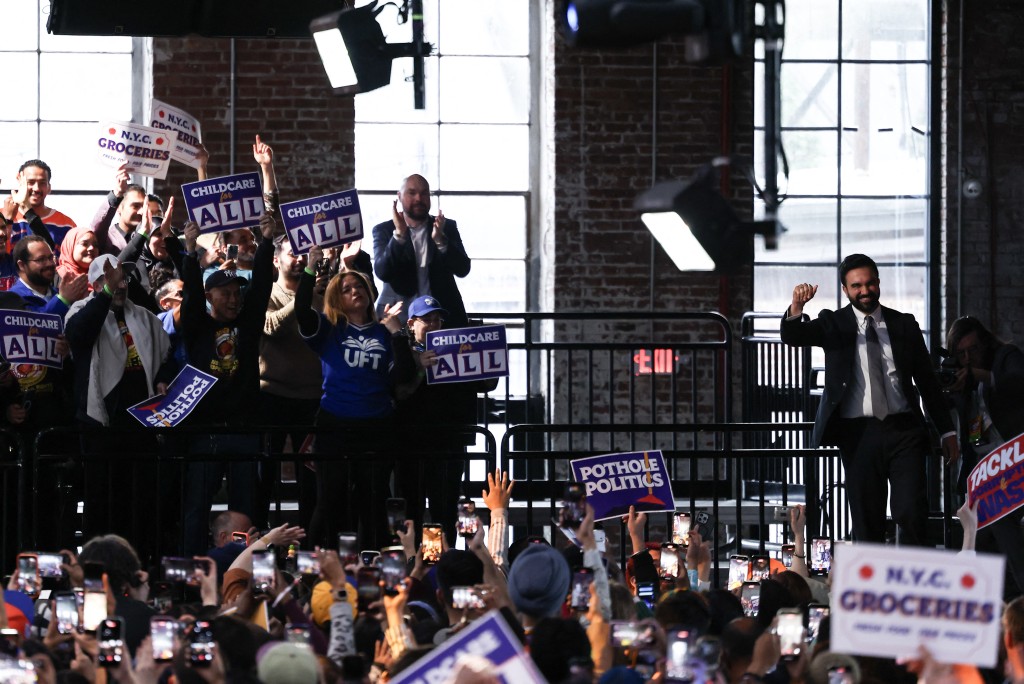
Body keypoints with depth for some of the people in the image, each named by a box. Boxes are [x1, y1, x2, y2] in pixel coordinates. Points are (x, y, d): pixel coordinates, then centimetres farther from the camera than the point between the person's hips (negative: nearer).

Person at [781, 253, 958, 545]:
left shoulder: (904, 324, 12)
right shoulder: (834, 324, 8)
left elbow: (927, 380, 15)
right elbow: (793, 336, -9)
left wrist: (947, 432, 11)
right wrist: (797, 307, -31)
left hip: (904, 431, 1)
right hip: (858, 432, -1)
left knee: (912, 515, -8)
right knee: (866, 522, 2)